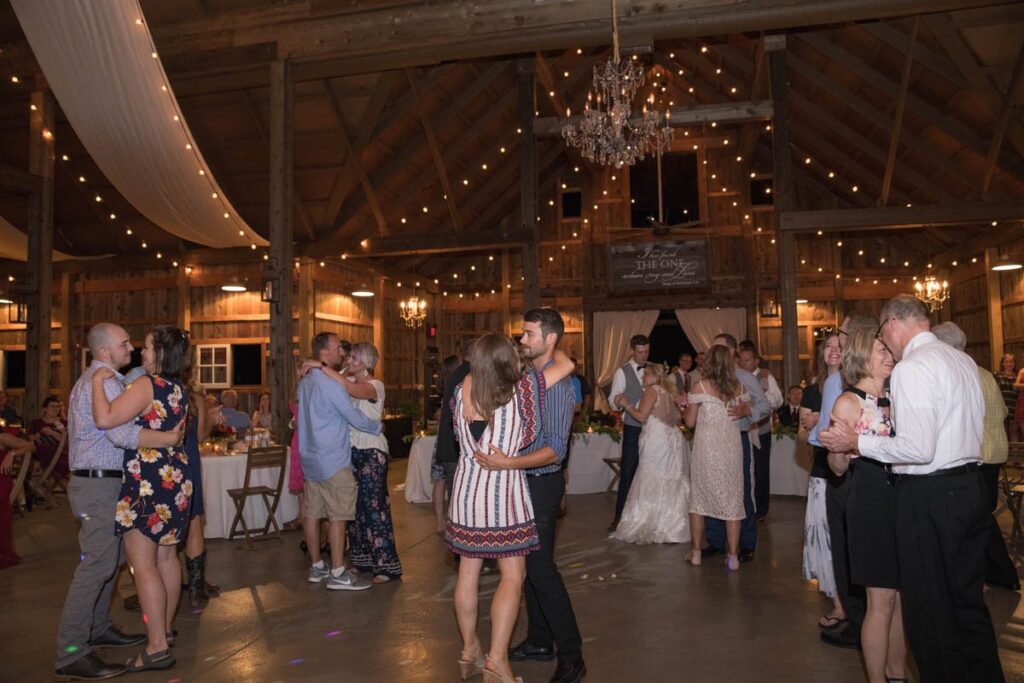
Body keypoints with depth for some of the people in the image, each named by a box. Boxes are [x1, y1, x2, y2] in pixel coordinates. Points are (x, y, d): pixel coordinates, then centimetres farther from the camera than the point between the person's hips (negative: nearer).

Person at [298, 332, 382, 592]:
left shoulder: (305, 382, 11)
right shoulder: (331, 384, -18)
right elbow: (355, 418, -13)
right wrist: (378, 426, 3)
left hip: (310, 459, 9)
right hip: (333, 462, -9)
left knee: (312, 512, 11)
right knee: (339, 515, -3)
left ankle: (317, 567, 21)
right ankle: (337, 573, 0)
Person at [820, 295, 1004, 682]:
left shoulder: (911, 367, -17)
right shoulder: (964, 361, 11)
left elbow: (919, 448, -24)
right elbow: (967, 428, 18)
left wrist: (856, 442, -14)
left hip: (929, 496, -9)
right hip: (971, 486, 9)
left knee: (928, 608, 5)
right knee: (967, 600, 21)